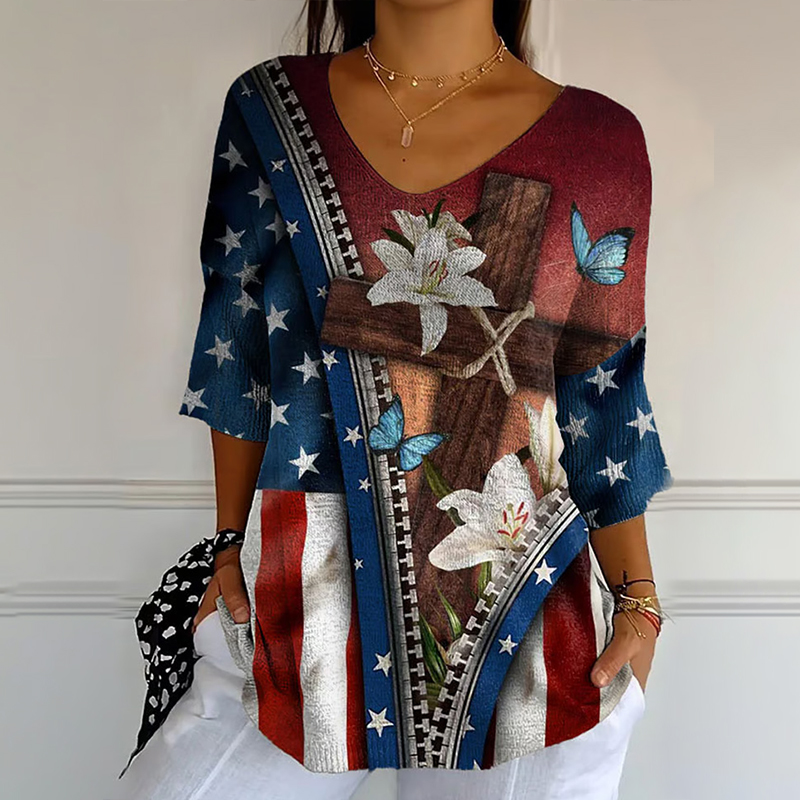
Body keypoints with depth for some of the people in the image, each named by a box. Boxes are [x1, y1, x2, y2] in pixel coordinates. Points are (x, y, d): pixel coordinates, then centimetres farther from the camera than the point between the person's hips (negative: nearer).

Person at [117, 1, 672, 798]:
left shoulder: (598, 142, -3)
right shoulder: (269, 110, 1)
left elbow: (602, 400, 2)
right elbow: (240, 353, 5)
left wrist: (637, 599, 6)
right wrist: (233, 542, 9)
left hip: (522, 620, 0)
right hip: (301, 602, 1)